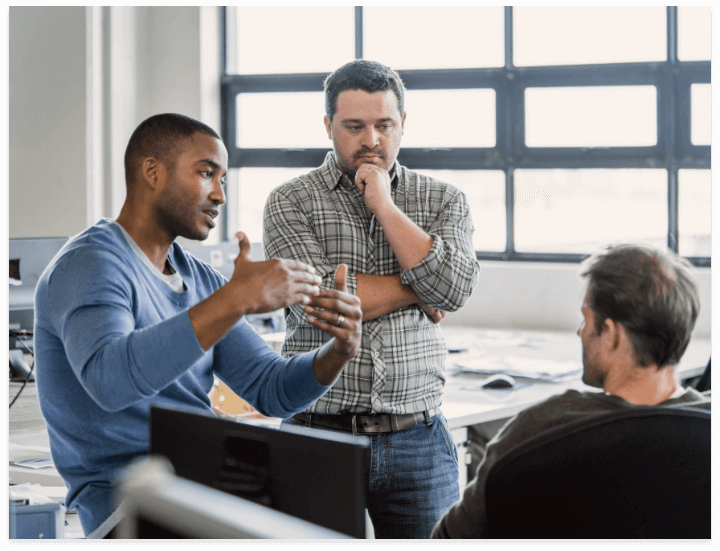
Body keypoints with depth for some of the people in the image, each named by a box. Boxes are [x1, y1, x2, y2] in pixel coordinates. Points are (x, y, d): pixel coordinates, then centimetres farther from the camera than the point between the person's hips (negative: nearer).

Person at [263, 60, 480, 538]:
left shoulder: (444, 202, 9)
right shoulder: (290, 203, 2)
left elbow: (454, 290, -9)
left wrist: (385, 205, -7)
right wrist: (417, 289, -6)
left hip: (418, 440, 2)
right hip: (319, 433, -1)